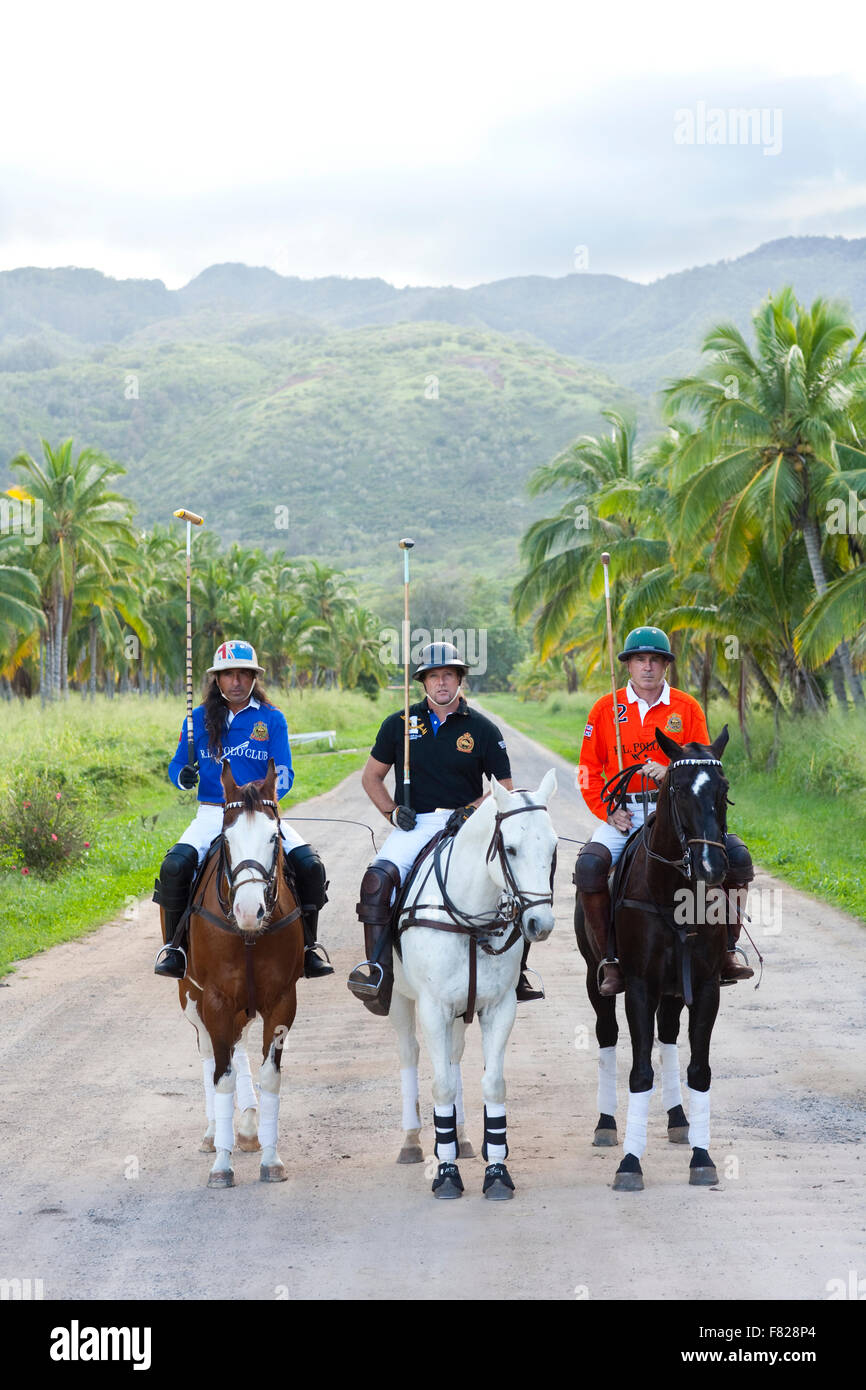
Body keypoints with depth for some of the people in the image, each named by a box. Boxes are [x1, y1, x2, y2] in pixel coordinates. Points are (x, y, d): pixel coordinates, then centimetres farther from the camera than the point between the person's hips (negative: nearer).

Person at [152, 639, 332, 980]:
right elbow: (176, 766, 11)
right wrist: (184, 777, -13)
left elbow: (283, 772, -2)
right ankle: (173, 945, -7)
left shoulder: (272, 719, 4)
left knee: (310, 865, -20)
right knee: (175, 865, -26)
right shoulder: (200, 718, 7)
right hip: (213, 813, 0)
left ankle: (307, 945, 0)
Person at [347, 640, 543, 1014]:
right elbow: (371, 777, 17)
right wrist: (393, 812, 0)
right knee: (376, 881, -29)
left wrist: (474, 809, -9)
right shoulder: (399, 724, 9)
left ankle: (513, 973, -10)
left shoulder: (482, 729, 6)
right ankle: (379, 973, -26)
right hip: (414, 825, 0)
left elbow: (505, 787, 10)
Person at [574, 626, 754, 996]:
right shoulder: (605, 709, 6)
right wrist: (607, 811, -7)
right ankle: (610, 958, -15)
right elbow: (589, 771, 9)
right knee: (589, 865, -29)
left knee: (735, 855, -21)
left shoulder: (687, 708, 6)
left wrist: (671, 772, -17)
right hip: (623, 814, -1)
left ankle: (726, 949, -7)